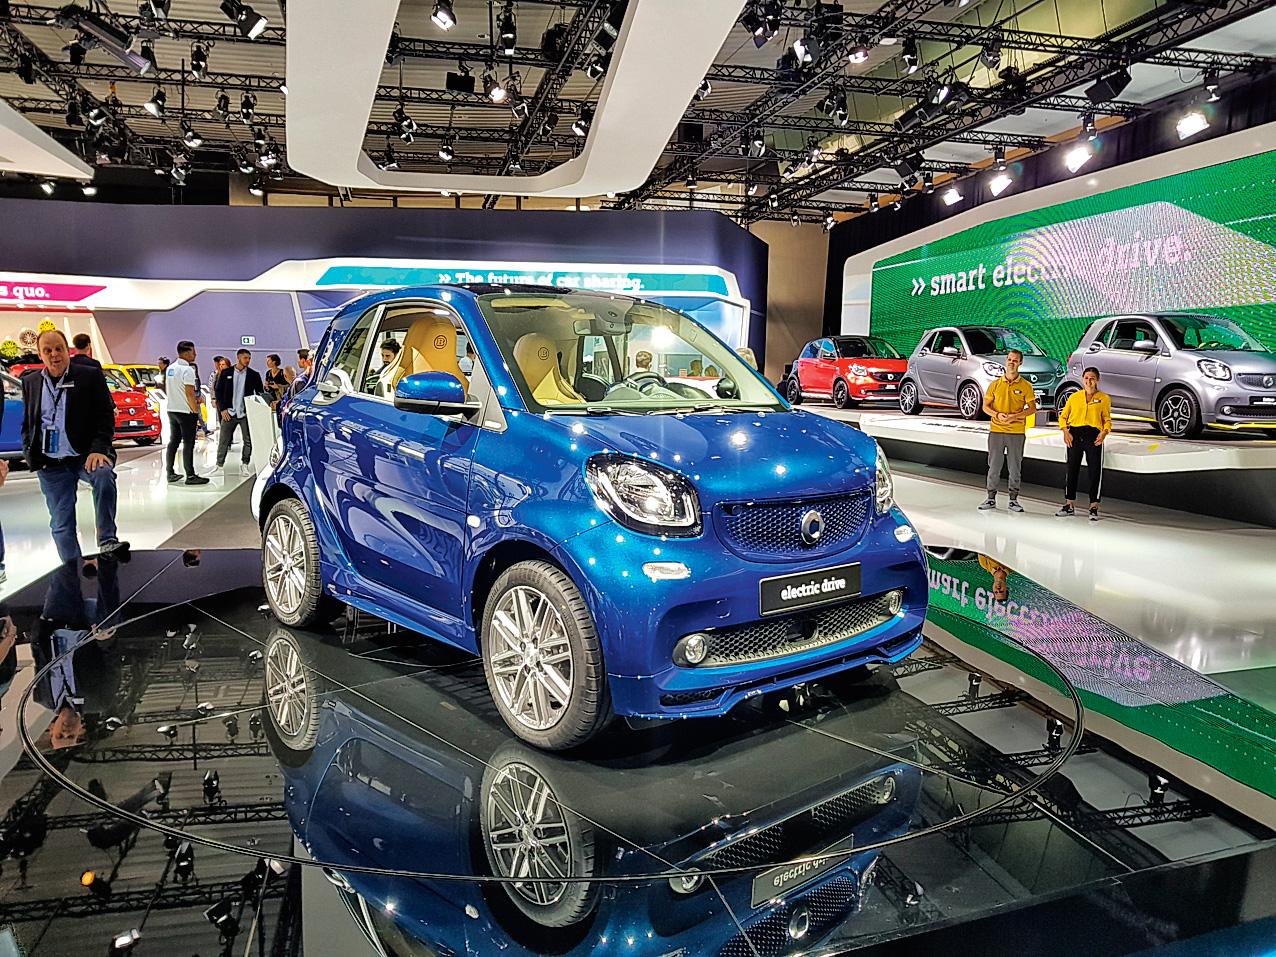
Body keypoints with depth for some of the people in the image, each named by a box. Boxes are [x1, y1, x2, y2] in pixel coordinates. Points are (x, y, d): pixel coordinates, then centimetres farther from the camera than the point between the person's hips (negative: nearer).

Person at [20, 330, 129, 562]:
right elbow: (27, 424, 19)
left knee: (104, 475, -37)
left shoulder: (91, 376, 0)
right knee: (61, 525, 5)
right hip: (50, 465, 4)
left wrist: (98, 449, -16)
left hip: (85, 456, -4)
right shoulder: (30, 382, 11)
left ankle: (107, 541, -31)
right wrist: (30, 455, 5)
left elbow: (106, 416, -4)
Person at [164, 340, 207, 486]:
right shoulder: (187, 370, -16)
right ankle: (190, 476, -4)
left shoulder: (170, 368, 11)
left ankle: (170, 473, 16)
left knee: (173, 441, 13)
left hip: (172, 409, 9)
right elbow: (190, 393, -20)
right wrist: (195, 410, -10)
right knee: (188, 444, -5)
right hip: (185, 411, -9)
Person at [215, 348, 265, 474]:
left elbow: (260, 393, 6)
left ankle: (245, 464, 14)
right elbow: (218, 391, 5)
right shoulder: (226, 373, 2)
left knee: (248, 440, 2)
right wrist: (222, 409, -3)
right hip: (229, 412, 0)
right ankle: (219, 464, 16)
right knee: (223, 440, 5)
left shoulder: (254, 375, 3)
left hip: (246, 413, 0)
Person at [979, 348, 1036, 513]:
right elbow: (985, 406, 8)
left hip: (1017, 432, -1)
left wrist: (1014, 416, -15)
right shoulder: (995, 384, 6)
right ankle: (991, 498, 12)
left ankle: (1013, 499, 15)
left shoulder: (1026, 386, 1)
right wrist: (997, 414, -11)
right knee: (994, 466, 4)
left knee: (1015, 467, 6)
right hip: (996, 431, 1)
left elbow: (1032, 408, 0)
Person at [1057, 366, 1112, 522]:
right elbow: (1063, 416, 12)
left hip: (1094, 436, -2)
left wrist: (1104, 432, -12)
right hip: (1074, 435, 2)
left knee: (1095, 472, -3)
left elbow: (1107, 420, 7)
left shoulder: (1104, 398, 7)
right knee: (1072, 470, 7)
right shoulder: (1074, 397, 12)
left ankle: (1094, 508, 6)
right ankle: (1069, 506, 17)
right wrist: (1065, 432, -4)